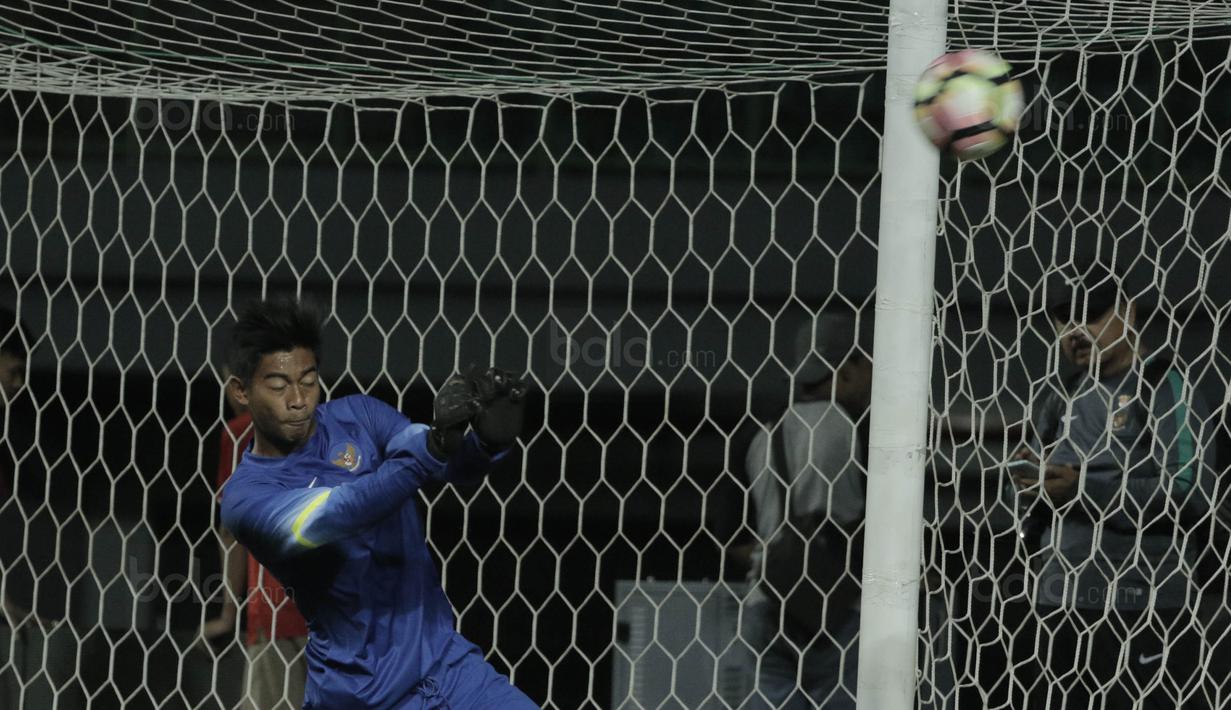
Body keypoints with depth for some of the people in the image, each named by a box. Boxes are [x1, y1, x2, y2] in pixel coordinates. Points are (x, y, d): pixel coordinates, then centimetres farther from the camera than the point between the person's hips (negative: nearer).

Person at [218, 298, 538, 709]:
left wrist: (489, 439, -35)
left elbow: (459, 467, -11)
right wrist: (431, 450, -40)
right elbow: (331, 518, -28)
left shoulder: (357, 416, 3)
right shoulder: (245, 497, -9)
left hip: (441, 658, 3)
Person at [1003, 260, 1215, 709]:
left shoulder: (1165, 388, -1)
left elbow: (1189, 494, -14)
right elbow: (1020, 507, 17)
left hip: (1140, 618, -7)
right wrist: (1028, 488, -7)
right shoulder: (1061, 401, 19)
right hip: (1051, 613, 7)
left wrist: (1084, 490, -20)